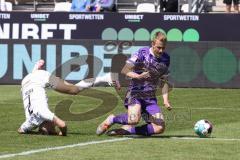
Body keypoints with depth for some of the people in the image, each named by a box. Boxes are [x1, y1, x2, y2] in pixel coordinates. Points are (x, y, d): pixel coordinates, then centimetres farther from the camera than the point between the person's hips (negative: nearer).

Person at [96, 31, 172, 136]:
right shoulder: (142, 53, -9)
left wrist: (165, 100, 4)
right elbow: (124, 70, -13)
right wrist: (139, 76, -29)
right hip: (135, 93, -5)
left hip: (150, 98, 6)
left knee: (160, 128, -12)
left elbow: (164, 81, 16)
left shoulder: (165, 58, 6)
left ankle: (127, 129, 2)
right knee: (134, 119, -33)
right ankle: (111, 119, -3)